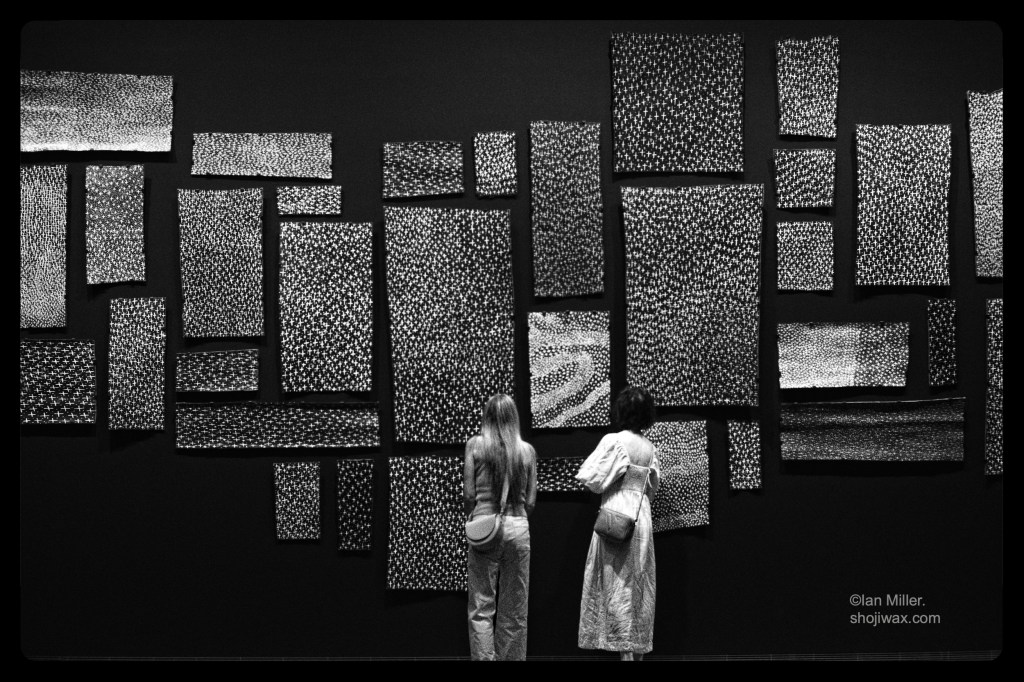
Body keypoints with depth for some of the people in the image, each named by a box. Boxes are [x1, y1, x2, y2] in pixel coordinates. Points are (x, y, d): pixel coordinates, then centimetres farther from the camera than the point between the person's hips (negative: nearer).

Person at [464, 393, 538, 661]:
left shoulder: (475, 445, -2)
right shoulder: (527, 450, 3)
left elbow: (468, 494, -3)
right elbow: (531, 500, 4)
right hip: (518, 528, 2)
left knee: (482, 607, 4)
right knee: (515, 610, 11)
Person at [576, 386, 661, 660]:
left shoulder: (612, 441, -10)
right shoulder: (650, 448, 8)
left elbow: (589, 477, -9)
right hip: (642, 515, 6)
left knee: (618, 586, -2)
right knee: (640, 586, 10)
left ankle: (625, 650, -3)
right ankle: (640, 648, 14)